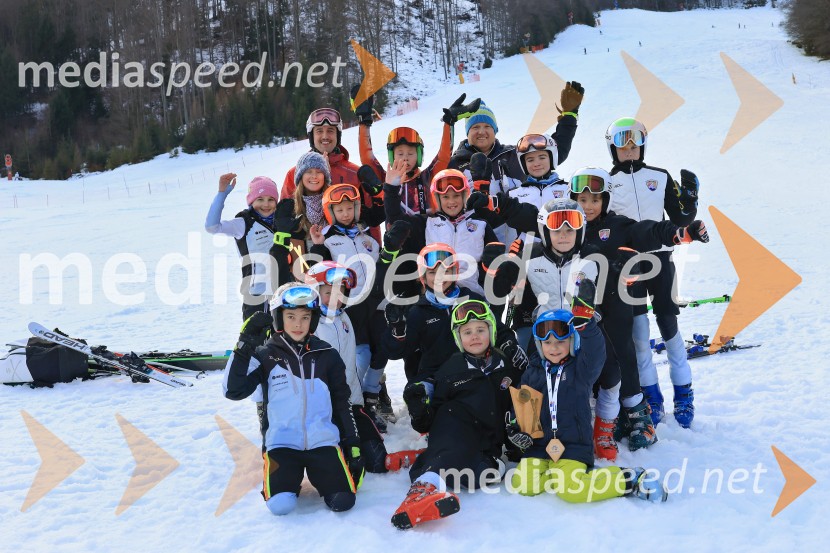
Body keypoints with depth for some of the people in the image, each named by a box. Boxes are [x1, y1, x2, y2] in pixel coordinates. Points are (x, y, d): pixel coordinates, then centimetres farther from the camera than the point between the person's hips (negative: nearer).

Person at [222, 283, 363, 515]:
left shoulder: (326, 355, 6)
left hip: (324, 441, 1)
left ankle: (316, 473, 15)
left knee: (342, 501, -16)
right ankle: (291, 476, 11)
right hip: (282, 443, -1)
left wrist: (353, 443, 10)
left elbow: (341, 402, 13)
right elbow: (233, 391, -11)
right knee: (280, 504, -23)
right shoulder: (266, 356, 0)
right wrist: (244, 346, -17)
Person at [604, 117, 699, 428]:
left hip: (659, 257, 0)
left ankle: (683, 394, 14)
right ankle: (652, 397, 12)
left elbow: (680, 220, 7)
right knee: (637, 330, 0)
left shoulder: (660, 178, 7)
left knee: (668, 325, 1)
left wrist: (689, 197, -8)